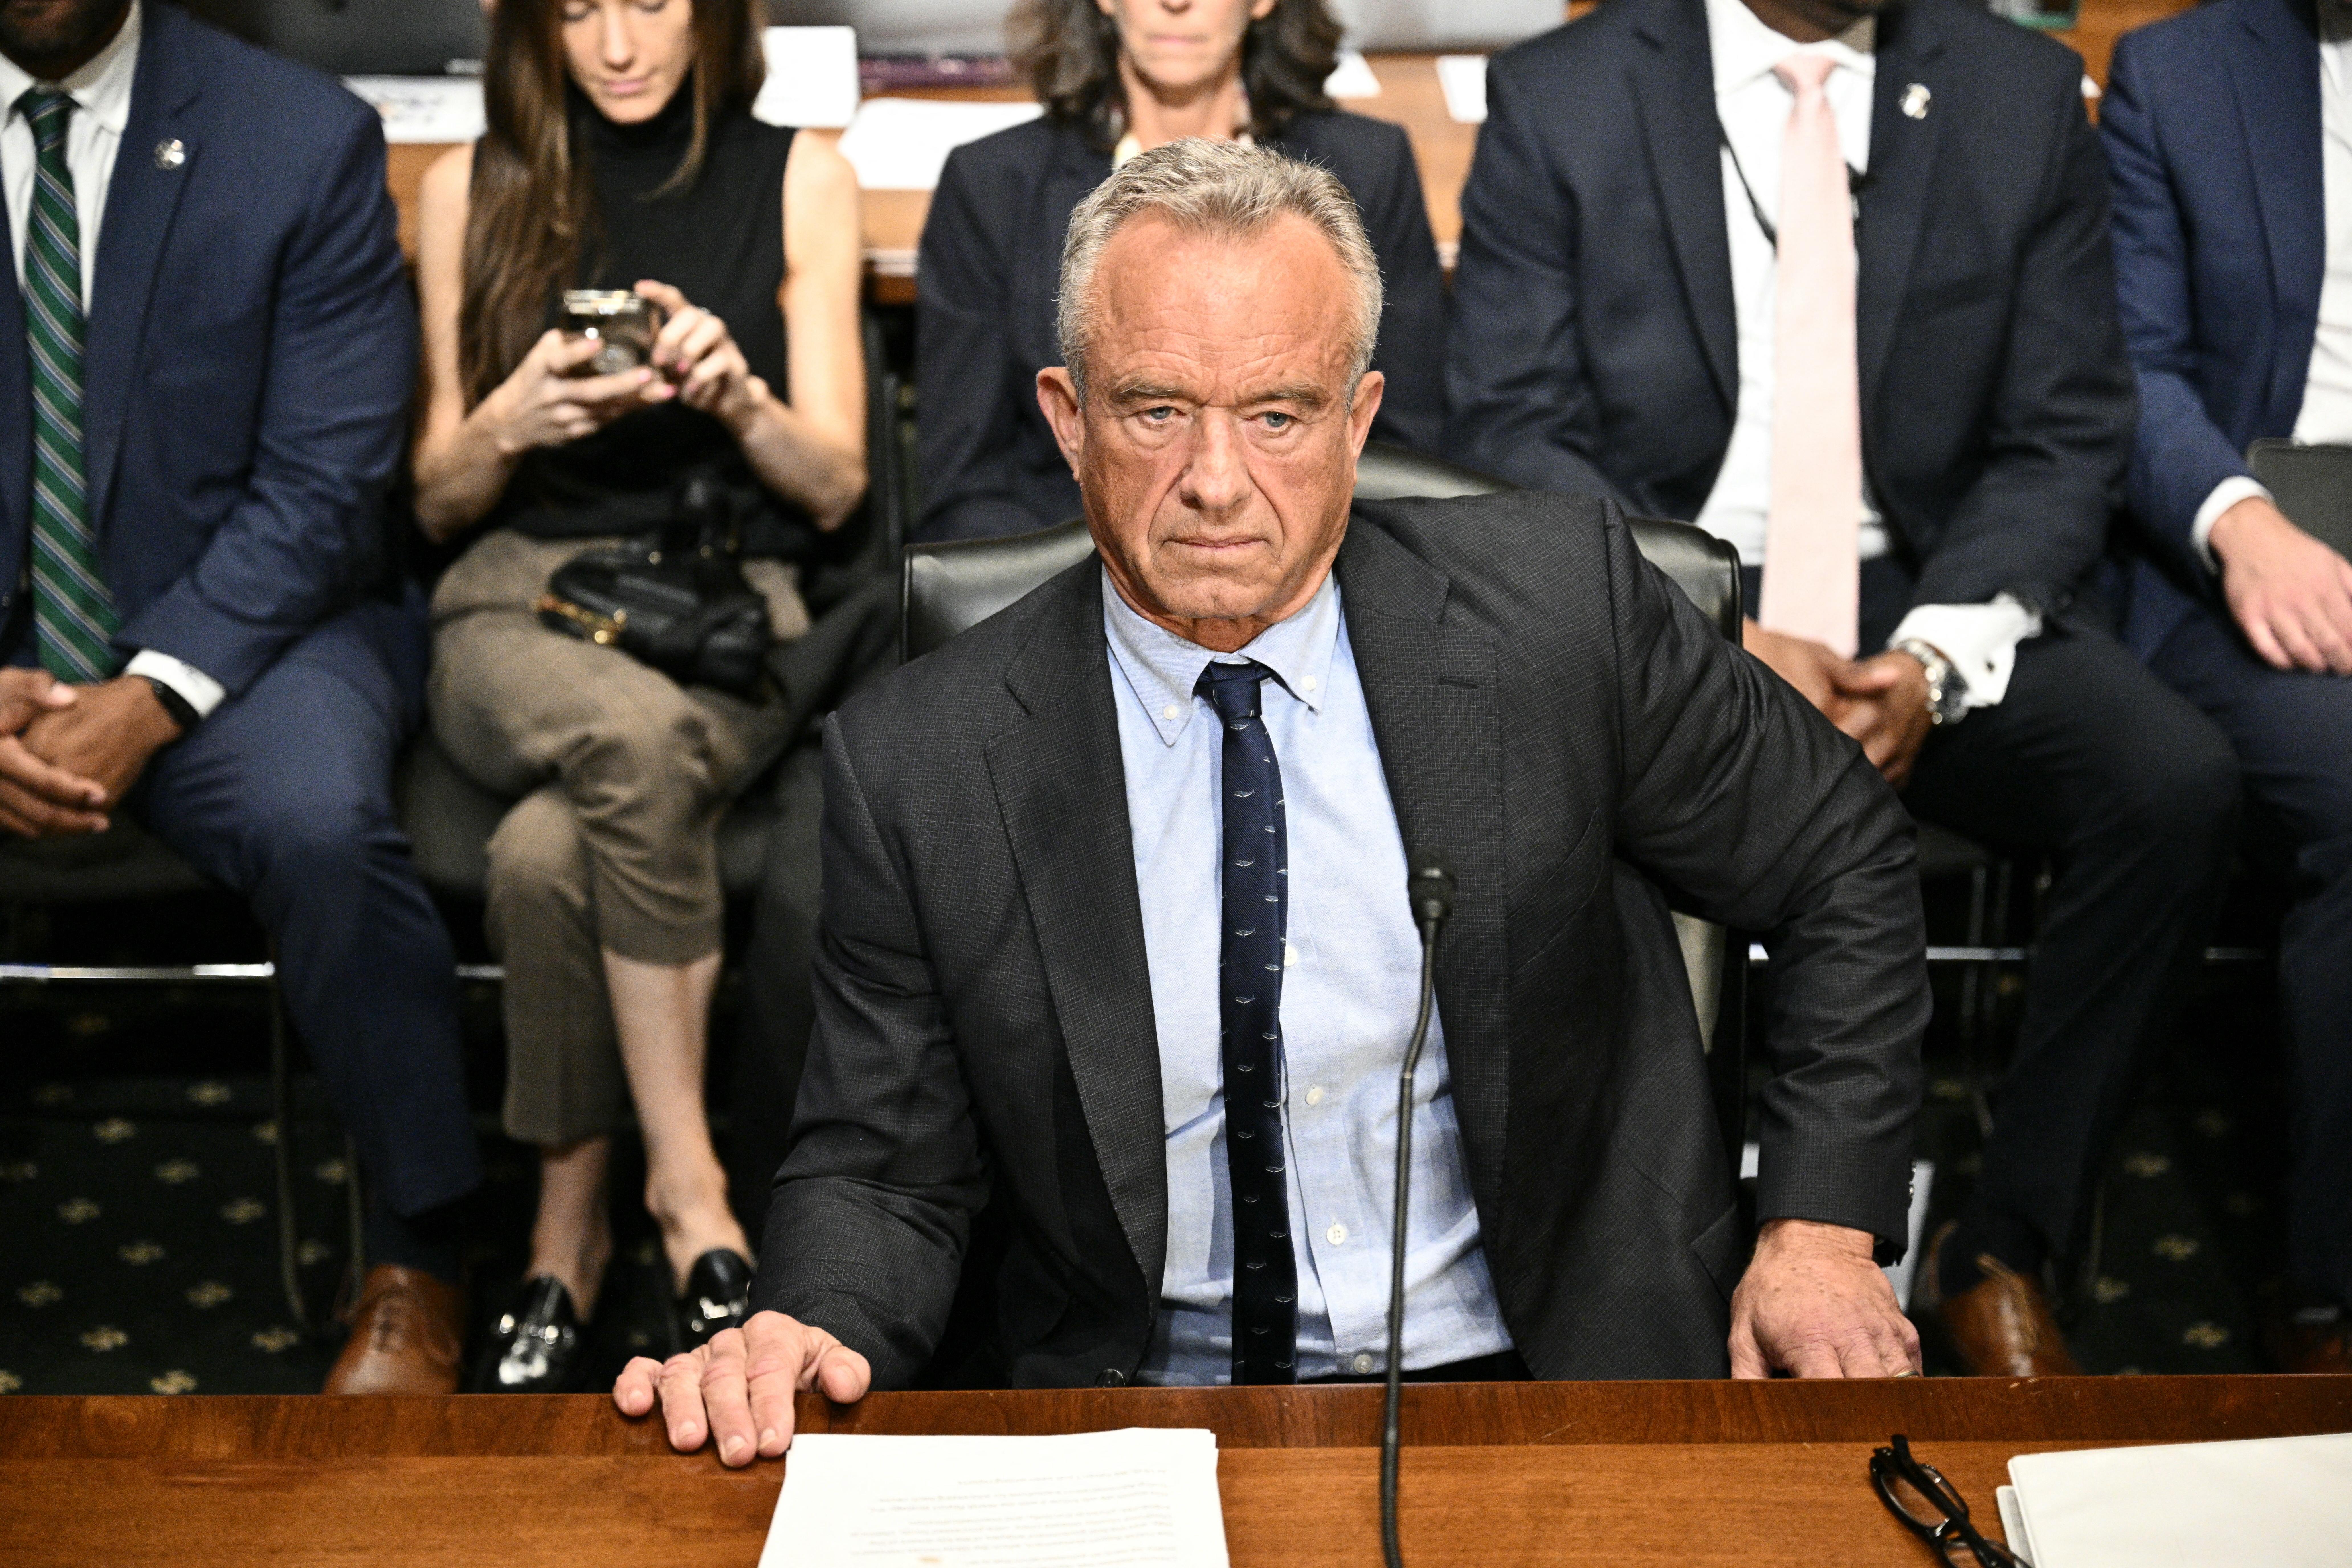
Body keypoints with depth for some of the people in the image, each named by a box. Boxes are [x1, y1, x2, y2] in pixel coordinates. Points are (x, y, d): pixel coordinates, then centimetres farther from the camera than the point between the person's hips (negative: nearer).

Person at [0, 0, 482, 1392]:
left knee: (319, 820, -33)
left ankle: (415, 1267, -13)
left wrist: (150, 699, -21)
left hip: (235, 627, -2)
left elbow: (323, 483, -8)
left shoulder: (304, 140, -4)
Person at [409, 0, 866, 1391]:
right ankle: (688, 1182, -26)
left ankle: (571, 1228, -15)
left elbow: (835, 485, 6)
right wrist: (510, 420, -10)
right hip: (521, 604, 1)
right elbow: (441, 501, 12)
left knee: (552, 852, -34)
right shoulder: (474, 192, 11)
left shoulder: (802, 182, 9)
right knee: (638, 732, -37)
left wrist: (738, 394, -14)